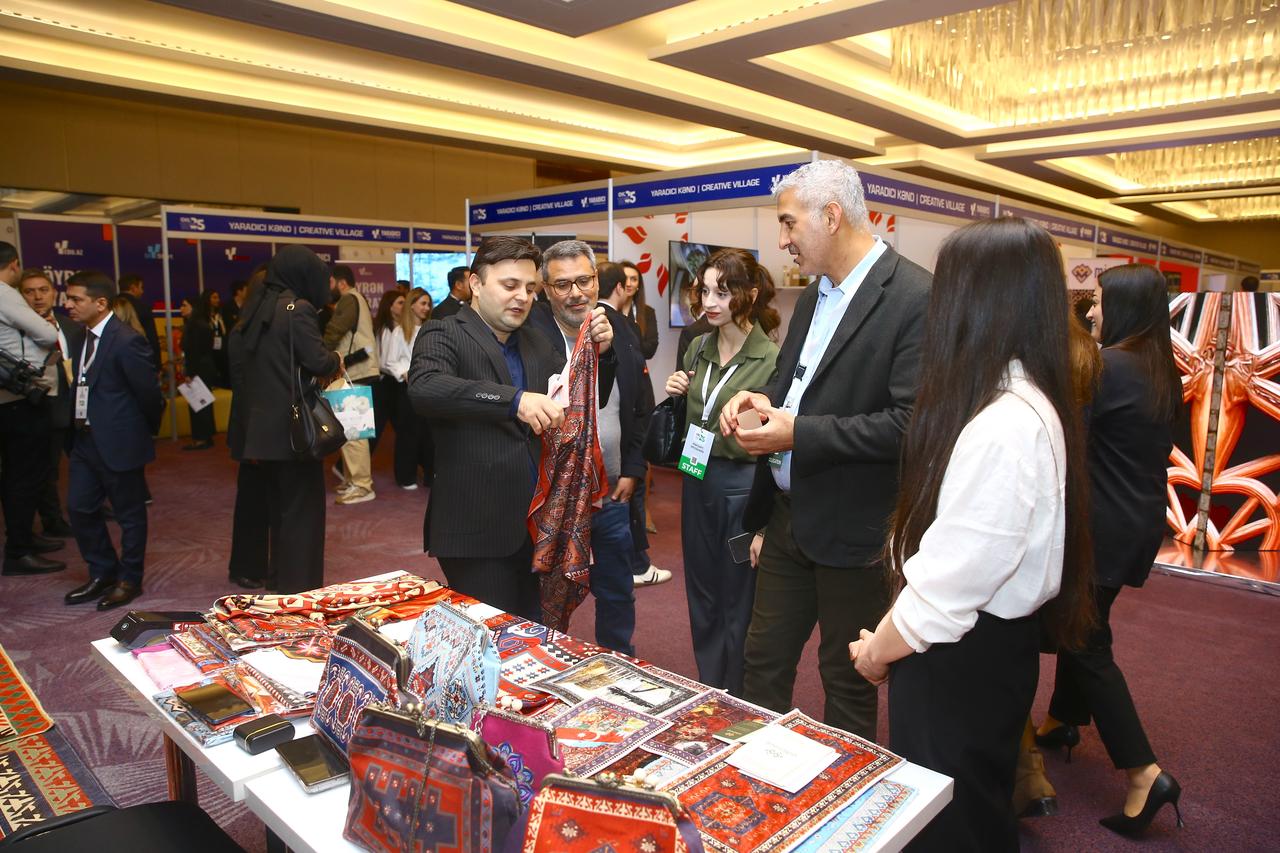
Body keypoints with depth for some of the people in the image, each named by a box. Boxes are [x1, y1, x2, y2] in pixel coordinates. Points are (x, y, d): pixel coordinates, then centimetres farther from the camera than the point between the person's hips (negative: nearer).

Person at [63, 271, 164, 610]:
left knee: (130, 515, 7)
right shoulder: (82, 336, 7)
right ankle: (103, 573, 31)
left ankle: (129, 580, 22)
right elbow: (83, 386, 13)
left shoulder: (126, 342, -20)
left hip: (119, 442, -8)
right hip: (85, 440, 9)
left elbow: (149, 392, -16)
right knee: (80, 508, 15)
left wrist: (147, 430, -2)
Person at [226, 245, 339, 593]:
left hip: (252, 422, 8)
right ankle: (297, 583, 3)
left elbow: (236, 355, 13)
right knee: (300, 504, 0)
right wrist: (335, 361, -1)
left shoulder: (254, 306, 10)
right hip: (290, 425, -8)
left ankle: (248, 569, 35)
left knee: (255, 497, 20)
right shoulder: (297, 309, -14)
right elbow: (318, 361, -20)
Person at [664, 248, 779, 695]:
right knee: (701, 596, 18)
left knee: (738, 603, 8)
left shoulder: (772, 358, -14)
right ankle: (708, 692, 37)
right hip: (697, 480, 6)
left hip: (744, 486, -6)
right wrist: (674, 394, -4)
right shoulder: (699, 348, 6)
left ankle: (736, 703, 29)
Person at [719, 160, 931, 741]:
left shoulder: (915, 297, -17)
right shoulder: (814, 296, 10)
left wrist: (799, 432, -22)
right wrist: (765, 400, -2)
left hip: (853, 532, -7)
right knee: (763, 662, 18)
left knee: (847, 683, 13)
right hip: (789, 516, 8)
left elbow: (910, 423, -24)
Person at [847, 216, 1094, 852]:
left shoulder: (1003, 424, -29)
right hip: (990, 641, 9)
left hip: (962, 659, -9)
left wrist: (878, 650, -9)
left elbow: (949, 582, -26)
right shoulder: (1032, 401, 3)